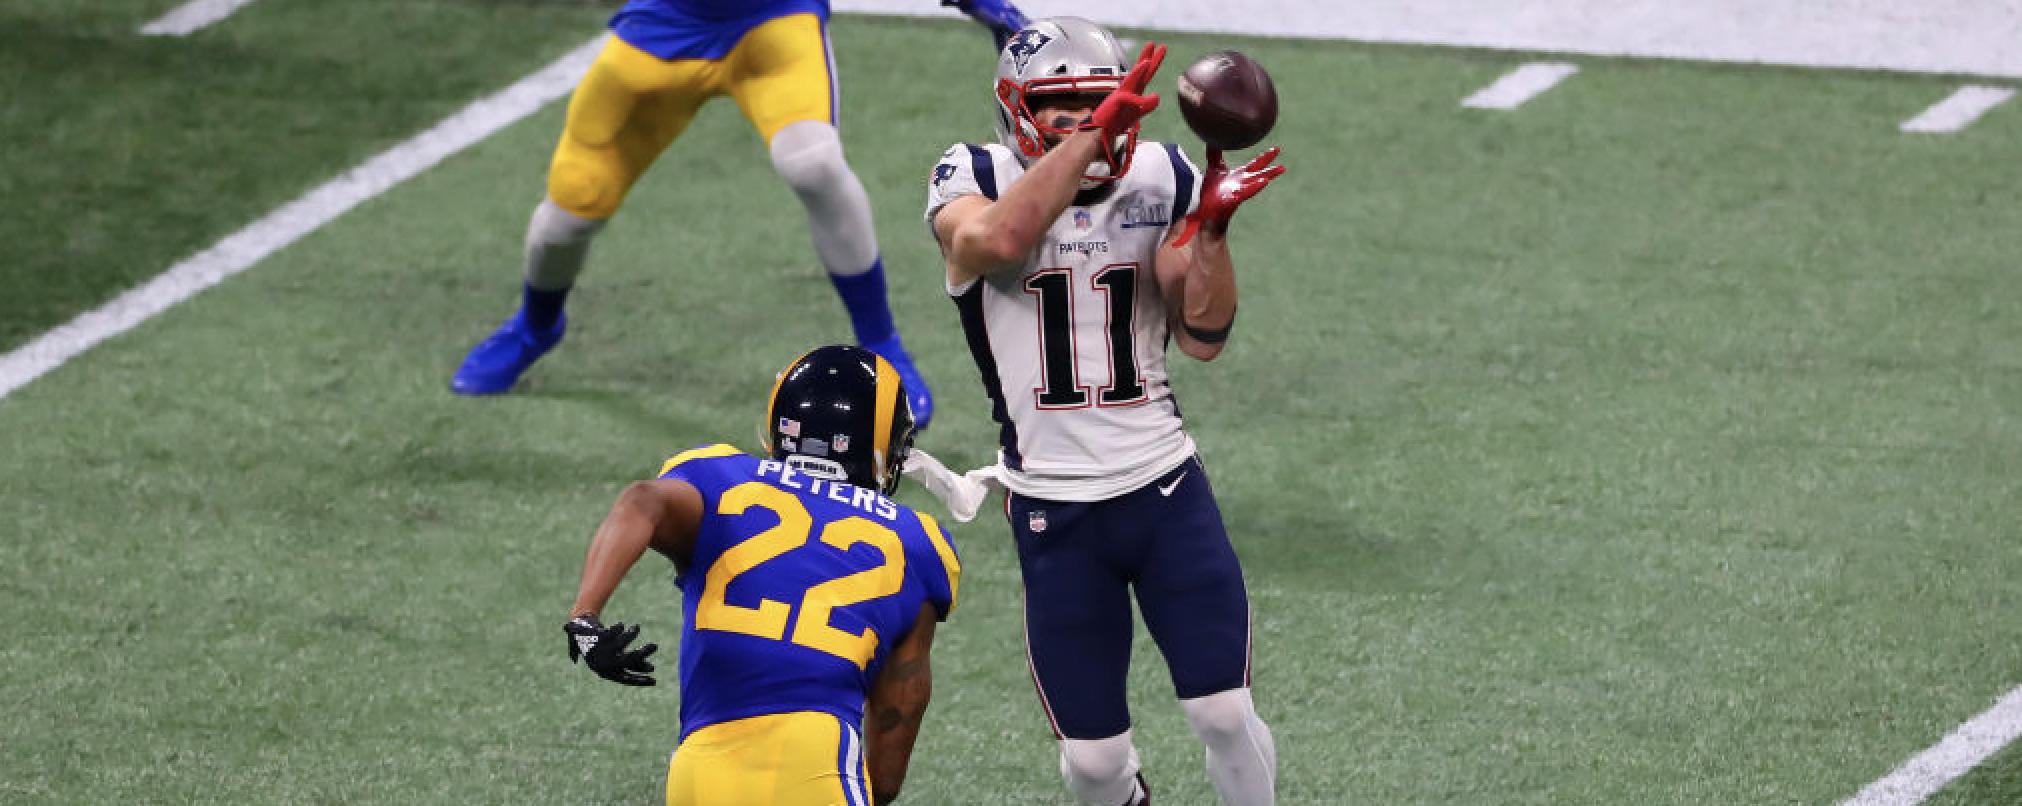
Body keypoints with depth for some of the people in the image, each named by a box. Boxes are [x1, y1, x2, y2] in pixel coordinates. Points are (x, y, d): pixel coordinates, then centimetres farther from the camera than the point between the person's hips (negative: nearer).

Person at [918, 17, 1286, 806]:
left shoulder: (1159, 181, 3)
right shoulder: (975, 180, -7)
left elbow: (1204, 335, -1)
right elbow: (996, 241, -33)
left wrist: (1211, 228, -15)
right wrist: (1095, 131, -36)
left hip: (1165, 486, 2)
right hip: (1054, 510, -2)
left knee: (1224, 716, -4)